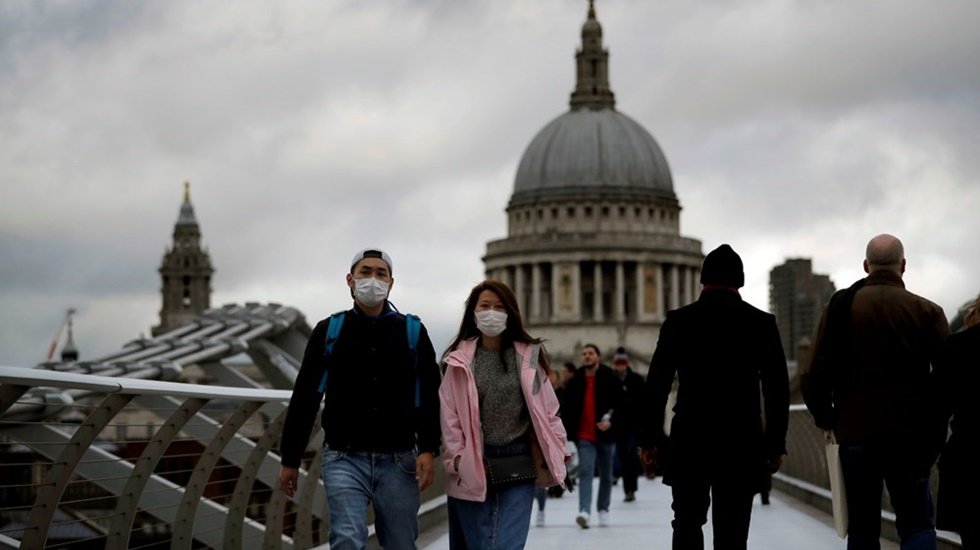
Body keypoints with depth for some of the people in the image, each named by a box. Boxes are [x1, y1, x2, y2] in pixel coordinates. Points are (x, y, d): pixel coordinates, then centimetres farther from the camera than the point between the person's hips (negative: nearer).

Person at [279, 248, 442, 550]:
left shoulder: (413, 331, 6)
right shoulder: (328, 331, 6)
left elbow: (429, 395, 3)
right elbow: (304, 397, 8)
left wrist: (428, 449, -10)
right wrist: (290, 459, 7)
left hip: (398, 460, 1)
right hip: (345, 459, -1)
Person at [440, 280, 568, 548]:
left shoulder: (529, 357, 5)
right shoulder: (460, 360, 2)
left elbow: (547, 410, 6)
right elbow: (450, 416, -1)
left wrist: (555, 455, 0)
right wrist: (457, 460, -9)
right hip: (471, 469, 0)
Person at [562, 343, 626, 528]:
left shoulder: (610, 379, -1)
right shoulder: (575, 382, 6)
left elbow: (622, 404, -2)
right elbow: (567, 409, 9)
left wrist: (611, 422, -16)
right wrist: (565, 433, 3)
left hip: (606, 435, 0)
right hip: (584, 437, 0)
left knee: (606, 474, 11)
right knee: (585, 472, -13)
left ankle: (603, 509, 26)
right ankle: (585, 511, -24)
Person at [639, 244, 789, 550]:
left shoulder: (679, 321, -1)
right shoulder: (762, 323, 1)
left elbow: (656, 384, -1)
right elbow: (778, 389, 1)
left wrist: (649, 438, 5)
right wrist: (776, 444, 8)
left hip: (688, 444, 0)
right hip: (742, 445, 0)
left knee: (688, 523, 14)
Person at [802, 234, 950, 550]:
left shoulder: (841, 306, -1)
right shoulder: (926, 311, -3)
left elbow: (815, 374, -6)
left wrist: (825, 417, 9)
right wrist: (935, 427, 7)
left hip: (855, 433, 1)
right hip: (910, 437, -1)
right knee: (917, 523, 7)